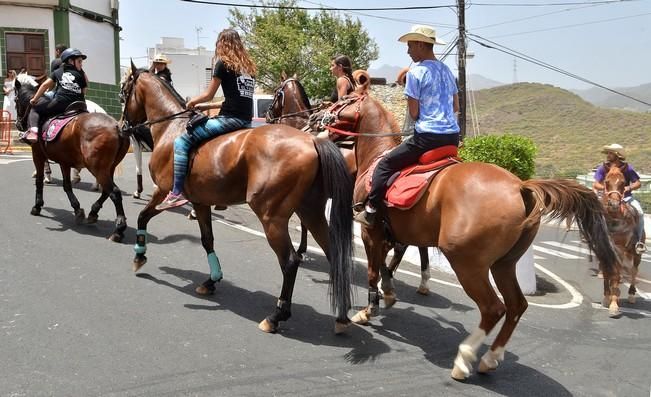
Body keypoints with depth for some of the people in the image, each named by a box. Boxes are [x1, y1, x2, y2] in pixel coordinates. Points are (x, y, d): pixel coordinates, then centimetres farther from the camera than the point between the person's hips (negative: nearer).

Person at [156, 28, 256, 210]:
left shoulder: (223, 63, -1)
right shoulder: (249, 66, 19)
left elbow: (209, 94, 1)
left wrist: (192, 101, 21)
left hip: (230, 118, -8)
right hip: (246, 120, 8)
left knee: (181, 142, -5)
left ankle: (177, 193, -14)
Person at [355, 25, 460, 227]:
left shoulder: (415, 72, -8)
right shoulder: (447, 70, 15)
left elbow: (413, 113, -7)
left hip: (427, 136, -8)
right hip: (452, 135, 8)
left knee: (385, 165, 3)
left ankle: (370, 211, 2)